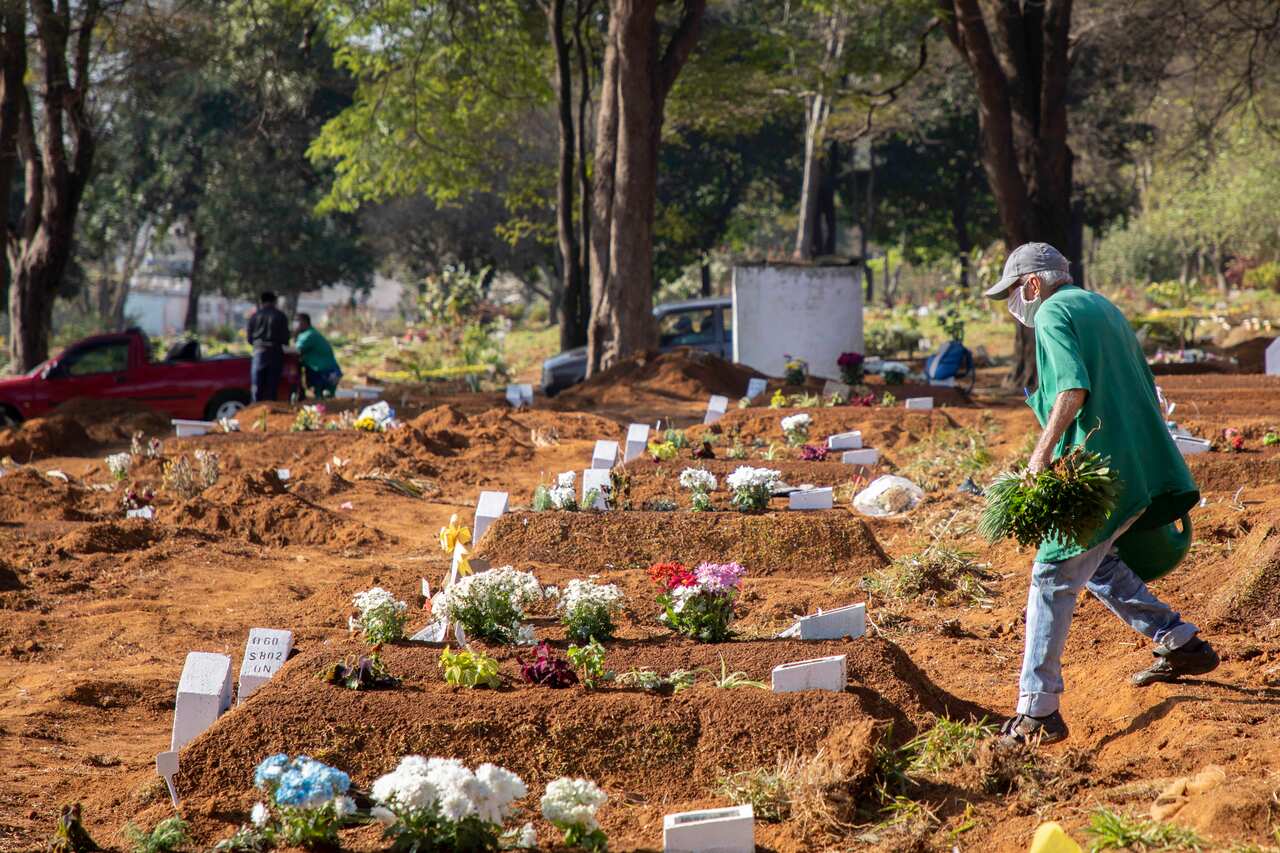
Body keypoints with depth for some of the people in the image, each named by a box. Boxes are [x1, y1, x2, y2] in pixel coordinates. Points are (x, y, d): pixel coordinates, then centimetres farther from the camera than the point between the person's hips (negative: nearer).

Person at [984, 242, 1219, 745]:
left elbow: (1074, 388, -22)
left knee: (1054, 576, -7)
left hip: (1099, 468, -9)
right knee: (1093, 560, 26)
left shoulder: (1053, 313, -6)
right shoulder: (1103, 308, 21)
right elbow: (1145, 388, 24)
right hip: (1143, 466, 9)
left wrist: (1041, 454, -19)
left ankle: (1037, 712, -9)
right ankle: (1180, 643, 28)